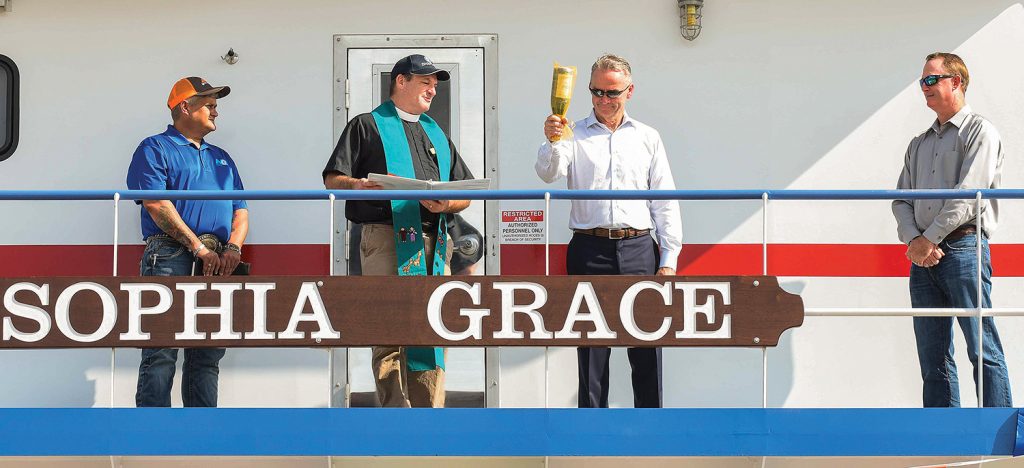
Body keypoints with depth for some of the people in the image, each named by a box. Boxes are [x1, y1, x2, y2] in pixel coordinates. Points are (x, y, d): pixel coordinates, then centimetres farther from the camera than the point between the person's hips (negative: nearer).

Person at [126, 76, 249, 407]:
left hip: (217, 263, 7)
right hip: (171, 256, -6)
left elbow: (240, 210, 20)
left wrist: (233, 248, -1)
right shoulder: (155, 149, 6)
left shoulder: (220, 158, 27)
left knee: (208, 353, 5)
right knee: (161, 351, -10)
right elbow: (156, 205, -8)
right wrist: (199, 248, -14)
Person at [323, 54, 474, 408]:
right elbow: (332, 180, 4)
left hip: (434, 242, 5)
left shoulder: (437, 134, 28)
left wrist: (447, 204, 0)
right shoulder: (367, 126, 13)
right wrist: (360, 186, -18)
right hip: (387, 238, -5)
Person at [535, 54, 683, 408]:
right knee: (591, 349, 2)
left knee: (647, 346, 0)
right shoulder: (575, 136, 9)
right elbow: (549, 173, -8)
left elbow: (665, 202, 12)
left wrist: (668, 259, 5)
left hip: (638, 249, 1)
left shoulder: (647, 138, 13)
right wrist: (552, 143, -29)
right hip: (590, 249, -1)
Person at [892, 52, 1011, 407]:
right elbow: (902, 199, 15)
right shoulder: (919, 144, 22)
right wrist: (913, 240, -5)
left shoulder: (980, 132, 2)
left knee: (983, 351, -9)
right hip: (923, 258, 7)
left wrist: (929, 239, -10)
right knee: (933, 359, 4)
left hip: (963, 249, -6)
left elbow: (969, 194, -9)